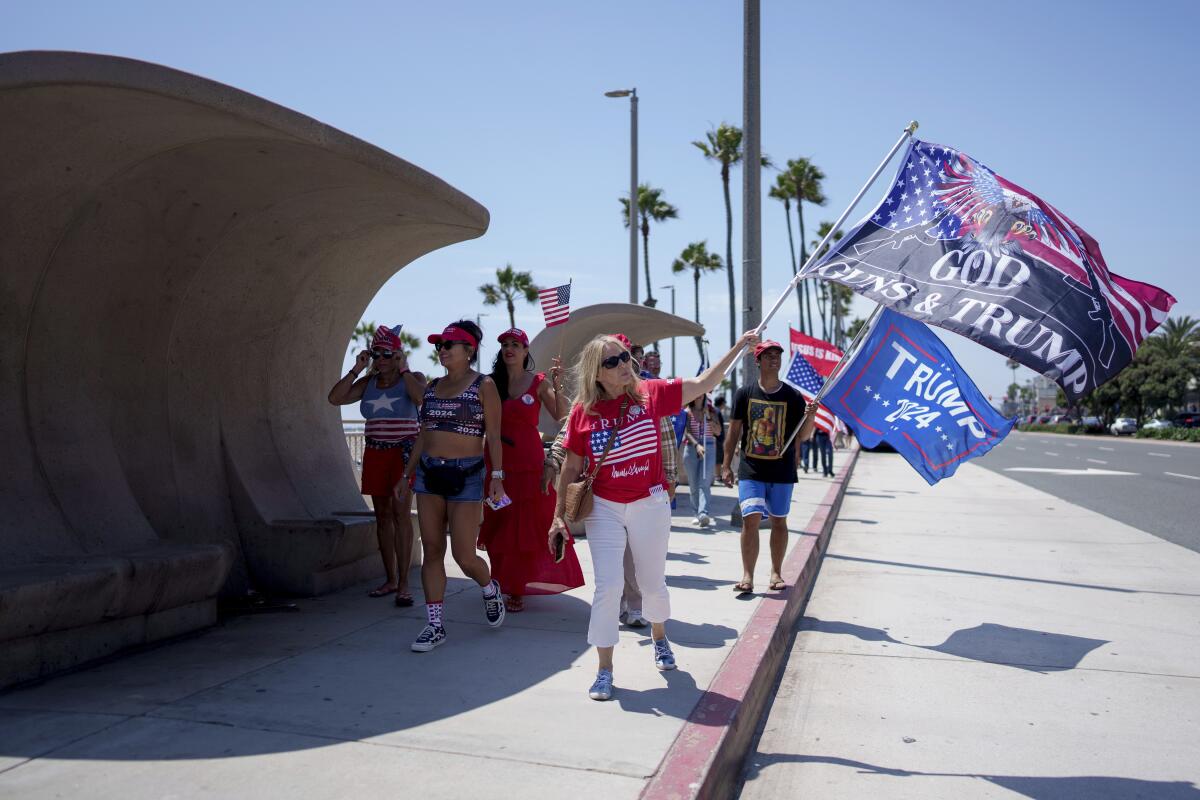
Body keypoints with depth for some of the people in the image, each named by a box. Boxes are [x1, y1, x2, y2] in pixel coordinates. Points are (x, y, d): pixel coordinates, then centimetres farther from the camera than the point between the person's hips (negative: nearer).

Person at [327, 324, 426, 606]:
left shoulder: (413, 378, 1)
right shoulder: (368, 382, 12)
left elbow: (421, 397, -21)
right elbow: (335, 398, 1)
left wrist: (403, 369, -14)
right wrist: (356, 370, -3)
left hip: (404, 452, -5)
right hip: (375, 453, 5)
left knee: (401, 513, -13)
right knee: (382, 515, 7)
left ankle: (403, 584, -12)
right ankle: (390, 579, 16)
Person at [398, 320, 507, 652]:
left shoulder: (484, 385, -3)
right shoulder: (433, 386, 13)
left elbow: (494, 435, -6)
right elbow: (423, 434, 17)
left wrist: (497, 476, -15)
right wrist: (407, 474, 16)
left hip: (466, 475, -5)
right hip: (428, 473, 6)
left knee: (464, 556, -4)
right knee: (431, 550, 4)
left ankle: (490, 590, 29)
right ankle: (435, 625, 12)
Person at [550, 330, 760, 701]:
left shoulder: (651, 393, -6)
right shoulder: (583, 412, -7)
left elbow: (702, 384, 0)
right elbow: (572, 468, 0)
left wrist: (738, 347, -4)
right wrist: (559, 516, -1)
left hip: (650, 504, 1)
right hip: (604, 509, -1)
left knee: (652, 583, 15)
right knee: (608, 586, -4)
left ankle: (659, 638, 46)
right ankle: (604, 670, 10)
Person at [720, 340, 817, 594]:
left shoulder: (793, 396, 2)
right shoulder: (745, 393, 2)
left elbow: (803, 435, 3)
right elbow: (734, 431, 6)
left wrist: (810, 415, -17)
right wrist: (726, 465, 3)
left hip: (782, 471, 1)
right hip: (751, 470, -1)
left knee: (779, 521, 10)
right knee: (751, 519, -10)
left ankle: (776, 573, 23)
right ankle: (747, 576, -4)